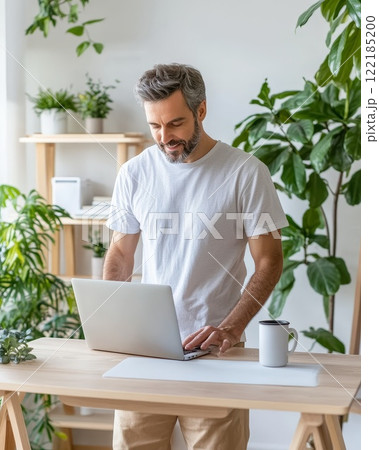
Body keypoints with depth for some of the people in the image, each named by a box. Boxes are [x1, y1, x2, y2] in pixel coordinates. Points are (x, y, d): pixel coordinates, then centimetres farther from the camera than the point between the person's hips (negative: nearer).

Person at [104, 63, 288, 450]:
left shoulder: (246, 172, -7)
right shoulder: (134, 173, 4)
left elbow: (269, 262, -5)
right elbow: (121, 254, 12)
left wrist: (231, 328, -16)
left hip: (213, 345, -3)